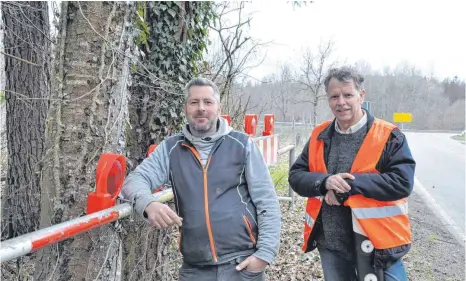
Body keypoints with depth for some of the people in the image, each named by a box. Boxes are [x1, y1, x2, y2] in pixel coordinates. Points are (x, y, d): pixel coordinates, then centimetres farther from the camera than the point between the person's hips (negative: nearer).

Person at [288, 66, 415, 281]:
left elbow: (403, 182, -17)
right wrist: (324, 182, -18)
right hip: (331, 246, 4)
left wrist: (350, 184, -21)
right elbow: (296, 176, 3)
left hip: (377, 245, -4)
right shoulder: (320, 136, 5)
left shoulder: (388, 136, -8)